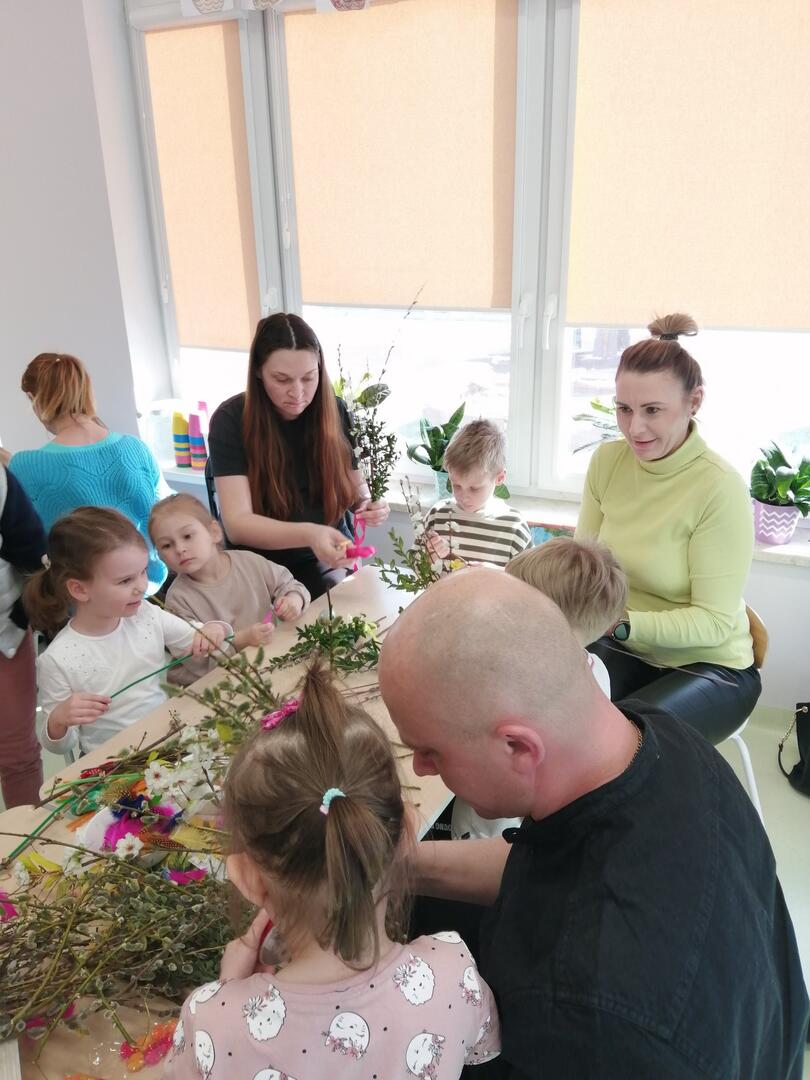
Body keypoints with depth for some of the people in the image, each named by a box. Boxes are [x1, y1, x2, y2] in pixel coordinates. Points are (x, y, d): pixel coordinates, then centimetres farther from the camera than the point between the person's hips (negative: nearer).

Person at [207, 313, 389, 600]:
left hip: (329, 559, 2)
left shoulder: (335, 412, -6)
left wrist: (367, 503, -17)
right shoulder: (231, 420, -14)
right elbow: (237, 524, -22)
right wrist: (307, 535, -40)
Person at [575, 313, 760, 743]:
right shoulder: (606, 461, -5)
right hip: (623, 651, 5)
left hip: (709, 667, -4)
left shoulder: (721, 487, -21)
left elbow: (714, 622, -19)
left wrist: (622, 623, -33)